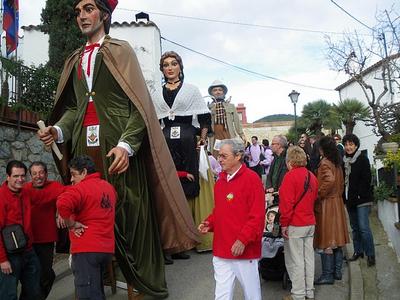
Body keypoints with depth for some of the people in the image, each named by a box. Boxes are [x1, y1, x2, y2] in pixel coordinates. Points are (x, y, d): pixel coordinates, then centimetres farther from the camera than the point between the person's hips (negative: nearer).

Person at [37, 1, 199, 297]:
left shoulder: (121, 50, 7)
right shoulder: (74, 60, 22)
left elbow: (139, 103, -4)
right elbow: (72, 106, 19)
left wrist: (126, 144, -19)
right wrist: (57, 130, -3)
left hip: (117, 145, -5)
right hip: (85, 147, 5)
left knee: (128, 214, -5)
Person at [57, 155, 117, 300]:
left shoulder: (81, 187, -12)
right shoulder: (109, 187, 13)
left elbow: (62, 204, -29)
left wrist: (71, 224, -15)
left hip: (87, 249, -8)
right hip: (106, 248, 8)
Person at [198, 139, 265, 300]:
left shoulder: (252, 179, -10)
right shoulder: (220, 181, 12)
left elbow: (257, 216, -15)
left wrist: (243, 240, -20)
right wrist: (209, 223, 5)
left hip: (243, 250, -6)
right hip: (221, 250, 6)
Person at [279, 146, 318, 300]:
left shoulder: (290, 176, -14)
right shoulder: (312, 176, 8)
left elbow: (286, 203, -18)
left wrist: (284, 224, -11)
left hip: (295, 225, -7)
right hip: (310, 223, 7)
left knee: (295, 261, 2)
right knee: (308, 258, 15)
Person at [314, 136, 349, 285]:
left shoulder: (325, 163, -16)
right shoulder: (337, 163, 9)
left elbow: (329, 181, -30)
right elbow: (341, 183, 16)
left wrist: (318, 195, -19)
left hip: (326, 205, -9)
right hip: (338, 203, 9)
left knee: (326, 241, -2)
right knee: (336, 238, 14)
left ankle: (328, 275, 5)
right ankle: (337, 271, 23)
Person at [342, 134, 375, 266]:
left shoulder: (363, 159, -6)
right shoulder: (344, 160, 11)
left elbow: (366, 179, -12)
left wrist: (359, 195, -18)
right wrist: (345, 196, 4)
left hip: (362, 199, -6)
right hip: (349, 199, 6)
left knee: (363, 227, -9)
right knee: (355, 227, 13)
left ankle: (370, 254, 1)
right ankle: (358, 251, 24)